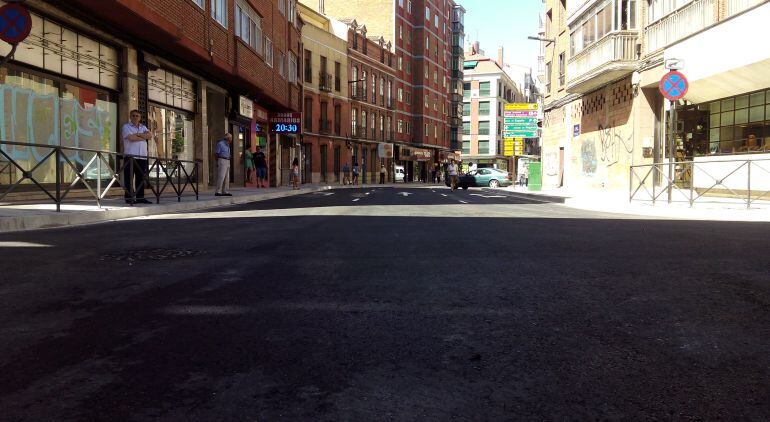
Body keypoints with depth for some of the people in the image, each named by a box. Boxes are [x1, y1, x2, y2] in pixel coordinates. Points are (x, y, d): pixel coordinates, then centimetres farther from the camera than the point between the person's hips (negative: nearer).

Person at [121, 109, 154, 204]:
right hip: (131, 156, -5)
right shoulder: (126, 127, 5)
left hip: (142, 157, 5)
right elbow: (131, 138, -12)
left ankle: (140, 197, 10)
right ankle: (129, 198, -3)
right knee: (129, 178, -5)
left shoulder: (143, 127, 20)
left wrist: (137, 134, -7)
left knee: (141, 178, 6)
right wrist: (144, 137, 0)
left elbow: (151, 135, 1)